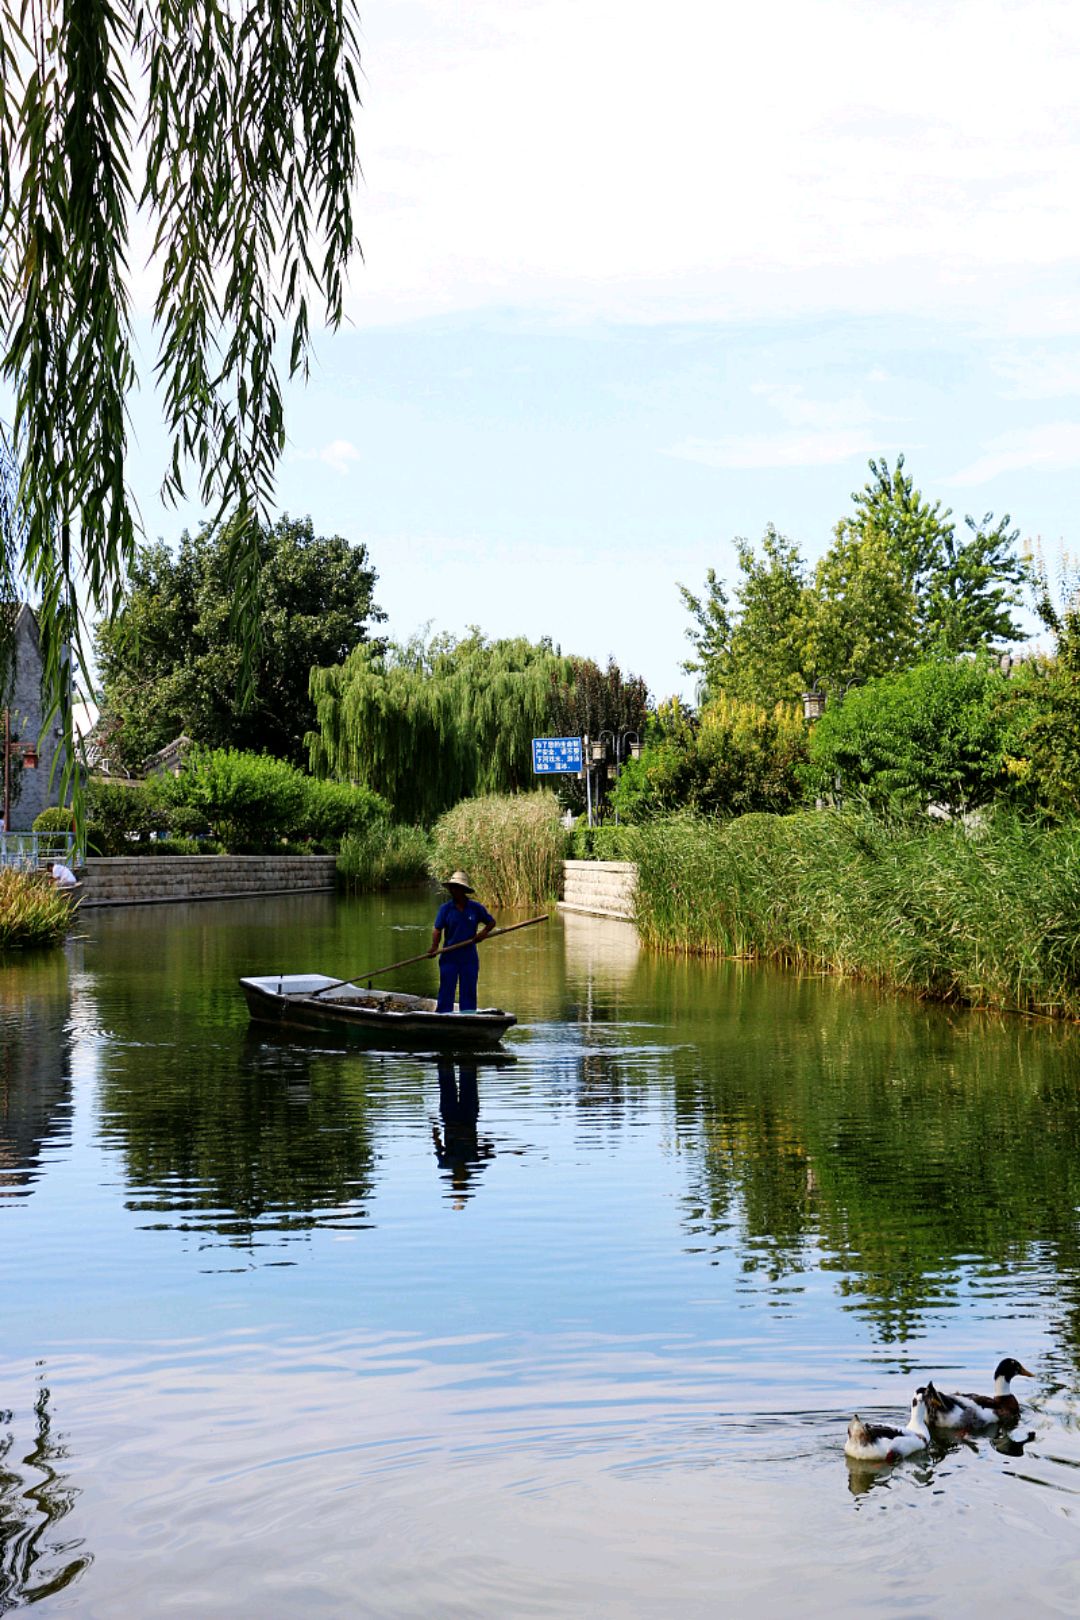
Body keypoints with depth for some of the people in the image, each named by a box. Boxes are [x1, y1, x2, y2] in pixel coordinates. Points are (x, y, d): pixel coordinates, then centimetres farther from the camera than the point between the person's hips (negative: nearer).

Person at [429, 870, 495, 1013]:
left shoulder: (476, 907, 2)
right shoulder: (445, 908, -2)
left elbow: (491, 922, 12)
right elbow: (437, 929, -7)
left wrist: (484, 932, -9)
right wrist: (434, 947, -23)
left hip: (469, 955, 1)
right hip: (449, 957, -1)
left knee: (469, 990, 6)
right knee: (446, 990, -2)